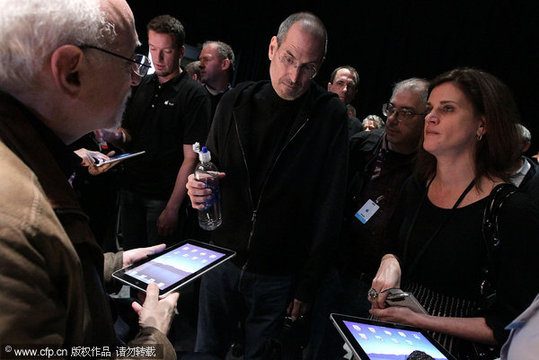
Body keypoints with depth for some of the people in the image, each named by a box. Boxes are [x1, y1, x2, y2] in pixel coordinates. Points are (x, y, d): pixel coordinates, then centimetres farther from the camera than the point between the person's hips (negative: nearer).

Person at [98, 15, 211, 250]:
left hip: (164, 199, -5)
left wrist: (173, 208, -17)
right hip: (131, 191, 6)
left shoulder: (194, 95, -11)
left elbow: (190, 158, -14)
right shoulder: (141, 86, 8)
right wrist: (115, 135, -10)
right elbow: (128, 133, 14)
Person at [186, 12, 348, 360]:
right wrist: (199, 188, -14)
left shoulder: (331, 116, -10)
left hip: (279, 278, -2)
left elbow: (329, 208, -10)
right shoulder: (235, 102, -1)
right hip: (222, 262, 3)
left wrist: (307, 285, -10)